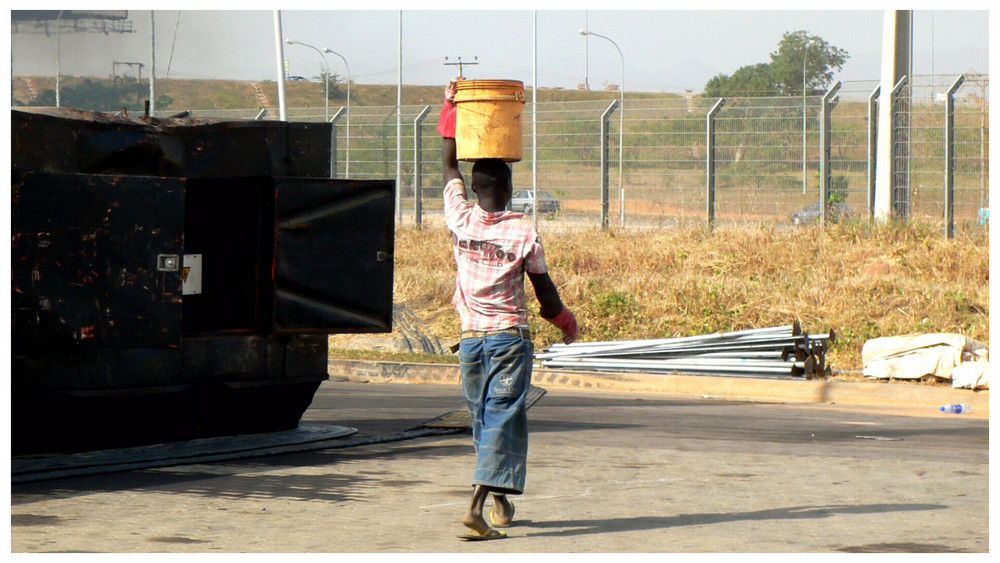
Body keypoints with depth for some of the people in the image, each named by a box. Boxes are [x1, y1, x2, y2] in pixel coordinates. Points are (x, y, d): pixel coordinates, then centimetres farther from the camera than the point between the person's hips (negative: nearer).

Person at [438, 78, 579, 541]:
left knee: (483, 419, 16)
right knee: (503, 420, -6)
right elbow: (544, 292, -1)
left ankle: (501, 501, 24)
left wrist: (450, 108, 20)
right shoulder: (523, 233, -8)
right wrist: (566, 322, 19)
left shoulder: (461, 222, -1)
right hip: (510, 337, -4)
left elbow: (449, 167, 14)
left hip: (470, 338, 4)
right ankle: (477, 506, -21)